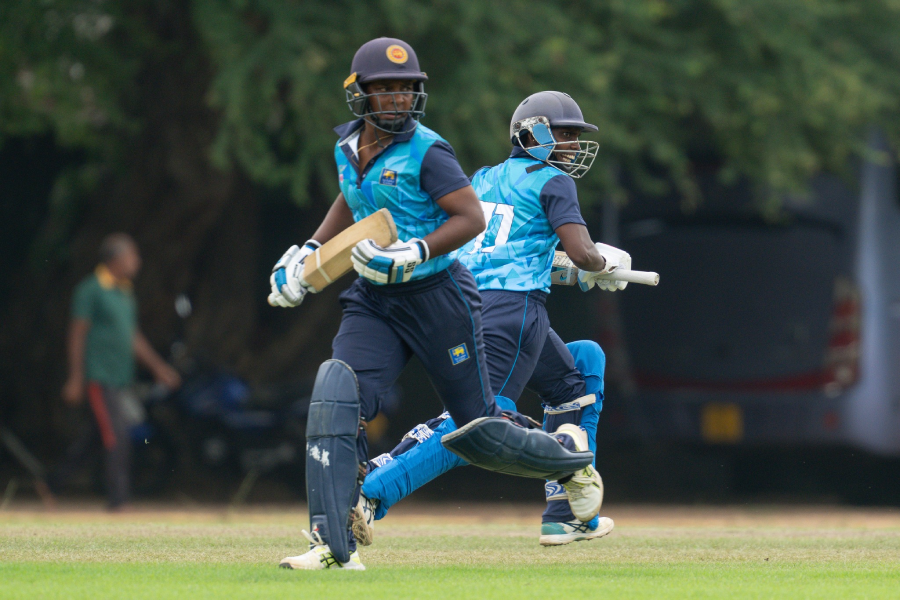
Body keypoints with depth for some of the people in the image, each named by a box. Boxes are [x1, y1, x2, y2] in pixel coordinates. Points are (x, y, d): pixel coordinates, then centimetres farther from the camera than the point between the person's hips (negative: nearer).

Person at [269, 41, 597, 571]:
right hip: (373, 303, 6)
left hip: (437, 296, -6)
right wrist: (309, 252, 17)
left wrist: (414, 253, -30)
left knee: (479, 429, 2)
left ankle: (577, 466, 33)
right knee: (335, 398, -18)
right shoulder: (348, 146, 6)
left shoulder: (427, 152, -15)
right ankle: (334, 545, -20)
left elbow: (471, 217, -19)